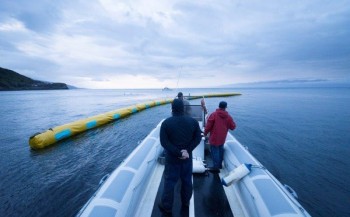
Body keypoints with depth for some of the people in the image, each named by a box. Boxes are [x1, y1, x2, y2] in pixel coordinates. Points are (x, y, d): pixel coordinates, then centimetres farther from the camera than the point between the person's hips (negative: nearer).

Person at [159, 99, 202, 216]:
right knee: (187, 180, 21)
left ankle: (167, 207, 30)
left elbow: (164, 142, -16)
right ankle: (186, 203, 41)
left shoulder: (166, 123, -12)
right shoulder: (193, 121, -5)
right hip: (187, 157, 3)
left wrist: (178, 153, -17)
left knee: (169, 182, 13)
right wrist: (187, 150, -12)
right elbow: (198, 138, -6)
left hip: (172, 158, -2)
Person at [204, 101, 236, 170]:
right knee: (220, 151, 20)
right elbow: (233, 127, 5)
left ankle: (216, 167, 12)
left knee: (215, 152, 5)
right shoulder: (228, 116, -3)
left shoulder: (213, 114, -14)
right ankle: (220, 165, 33)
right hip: (222, 138, 5)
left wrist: (205, 133, 2)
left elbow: (208, 126, -13)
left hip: (214, 138, -4)